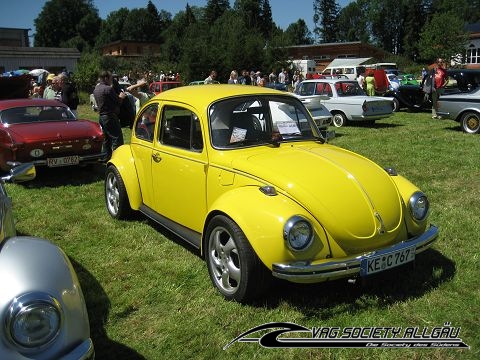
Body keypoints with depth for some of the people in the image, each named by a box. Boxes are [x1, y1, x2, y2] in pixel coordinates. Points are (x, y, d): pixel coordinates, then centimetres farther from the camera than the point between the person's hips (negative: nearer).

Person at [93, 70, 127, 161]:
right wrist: (121, 97, 8)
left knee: (106, 139, 17)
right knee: (117, 138, -6)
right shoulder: (108, 89, -16)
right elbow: (118, 102, -11)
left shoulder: (96, 89, 12)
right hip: (110, 116, -9)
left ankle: (106, 158, 22)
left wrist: (117, 97, 14)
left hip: (102, 116, 9)